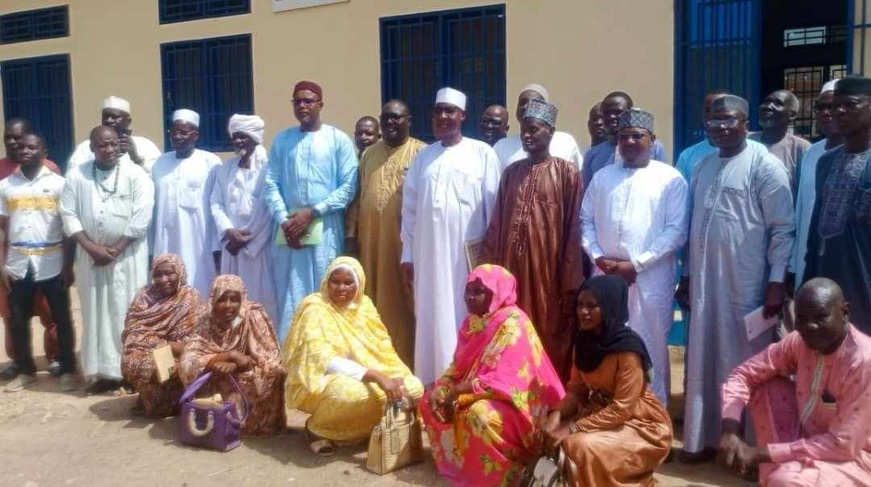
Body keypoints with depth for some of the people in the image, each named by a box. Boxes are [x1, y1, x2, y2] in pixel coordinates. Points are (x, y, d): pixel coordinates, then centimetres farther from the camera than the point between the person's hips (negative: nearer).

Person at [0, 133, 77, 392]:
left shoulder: (57, 183, -1)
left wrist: (68, 265, -6)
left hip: (52, 264, -3)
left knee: (61, 318, 4)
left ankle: (68, 370, 15)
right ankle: (25, 371, 23)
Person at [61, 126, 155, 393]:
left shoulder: (136, 174, -5)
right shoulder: (76, 175, 4)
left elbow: (141, 217, -11)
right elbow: (69, 214, 1)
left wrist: (116, 249, -13)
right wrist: (92, 247, -11)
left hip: (128, 254, -3)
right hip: (90, 254, 3)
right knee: (96, 313, 7)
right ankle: (103, 371, 16)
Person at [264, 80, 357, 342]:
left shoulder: (338, 140, 2)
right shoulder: (281, 140, 12)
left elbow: (349, 185, -5)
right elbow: (271, 184, 7)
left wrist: (312, 212, -10)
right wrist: (284, 220, -7)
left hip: (325, 228, -2)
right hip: (289, 229, 3)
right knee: (290, 297, 5)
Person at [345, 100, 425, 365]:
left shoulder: (420, 153, -2)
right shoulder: (369, 154, 14)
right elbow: (358, 196, 15)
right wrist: (351, 235, 7)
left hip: (404, 241, -5)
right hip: (370, 240, 5)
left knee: (402, 302, 2)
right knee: (373, 303, 10)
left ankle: (405, 363, 12)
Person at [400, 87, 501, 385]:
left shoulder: (482, 153, 2)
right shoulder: (423, 157, 12)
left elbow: (494, 205, -1)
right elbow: (410, 208, 11)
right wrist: (407, 254, 7)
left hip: (469, 254, -3)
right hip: (429, 255, 3)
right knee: (432, 322, 6)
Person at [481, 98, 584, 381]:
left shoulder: (567, 174, -2)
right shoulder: (511, 173, 11)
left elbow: (573, 231, -5)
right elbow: (496, 225, 11)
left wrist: (570, 285, -9)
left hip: (548, 274, -4)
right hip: (511, 272, 4)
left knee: (550, 346, 4)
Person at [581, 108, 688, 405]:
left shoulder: (670, 179, 1)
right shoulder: (602, 177, 13)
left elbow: (677, 230, -6)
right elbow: (586, 220, 11)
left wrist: (636, 264, -12)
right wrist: (598, 257, -5)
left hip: (650, 279, -3)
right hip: (605, 276, 4)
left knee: (651, 349, 4)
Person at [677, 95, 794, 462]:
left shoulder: (765, 166, -5)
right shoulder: (702, 166, 14)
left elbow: (783, 228, -9)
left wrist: (777, 282, -14)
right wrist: (686, 275, 14)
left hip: (746, 284, -6)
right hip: (704, 281, 6)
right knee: (705, 360, 12)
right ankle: (703, 438, 25)